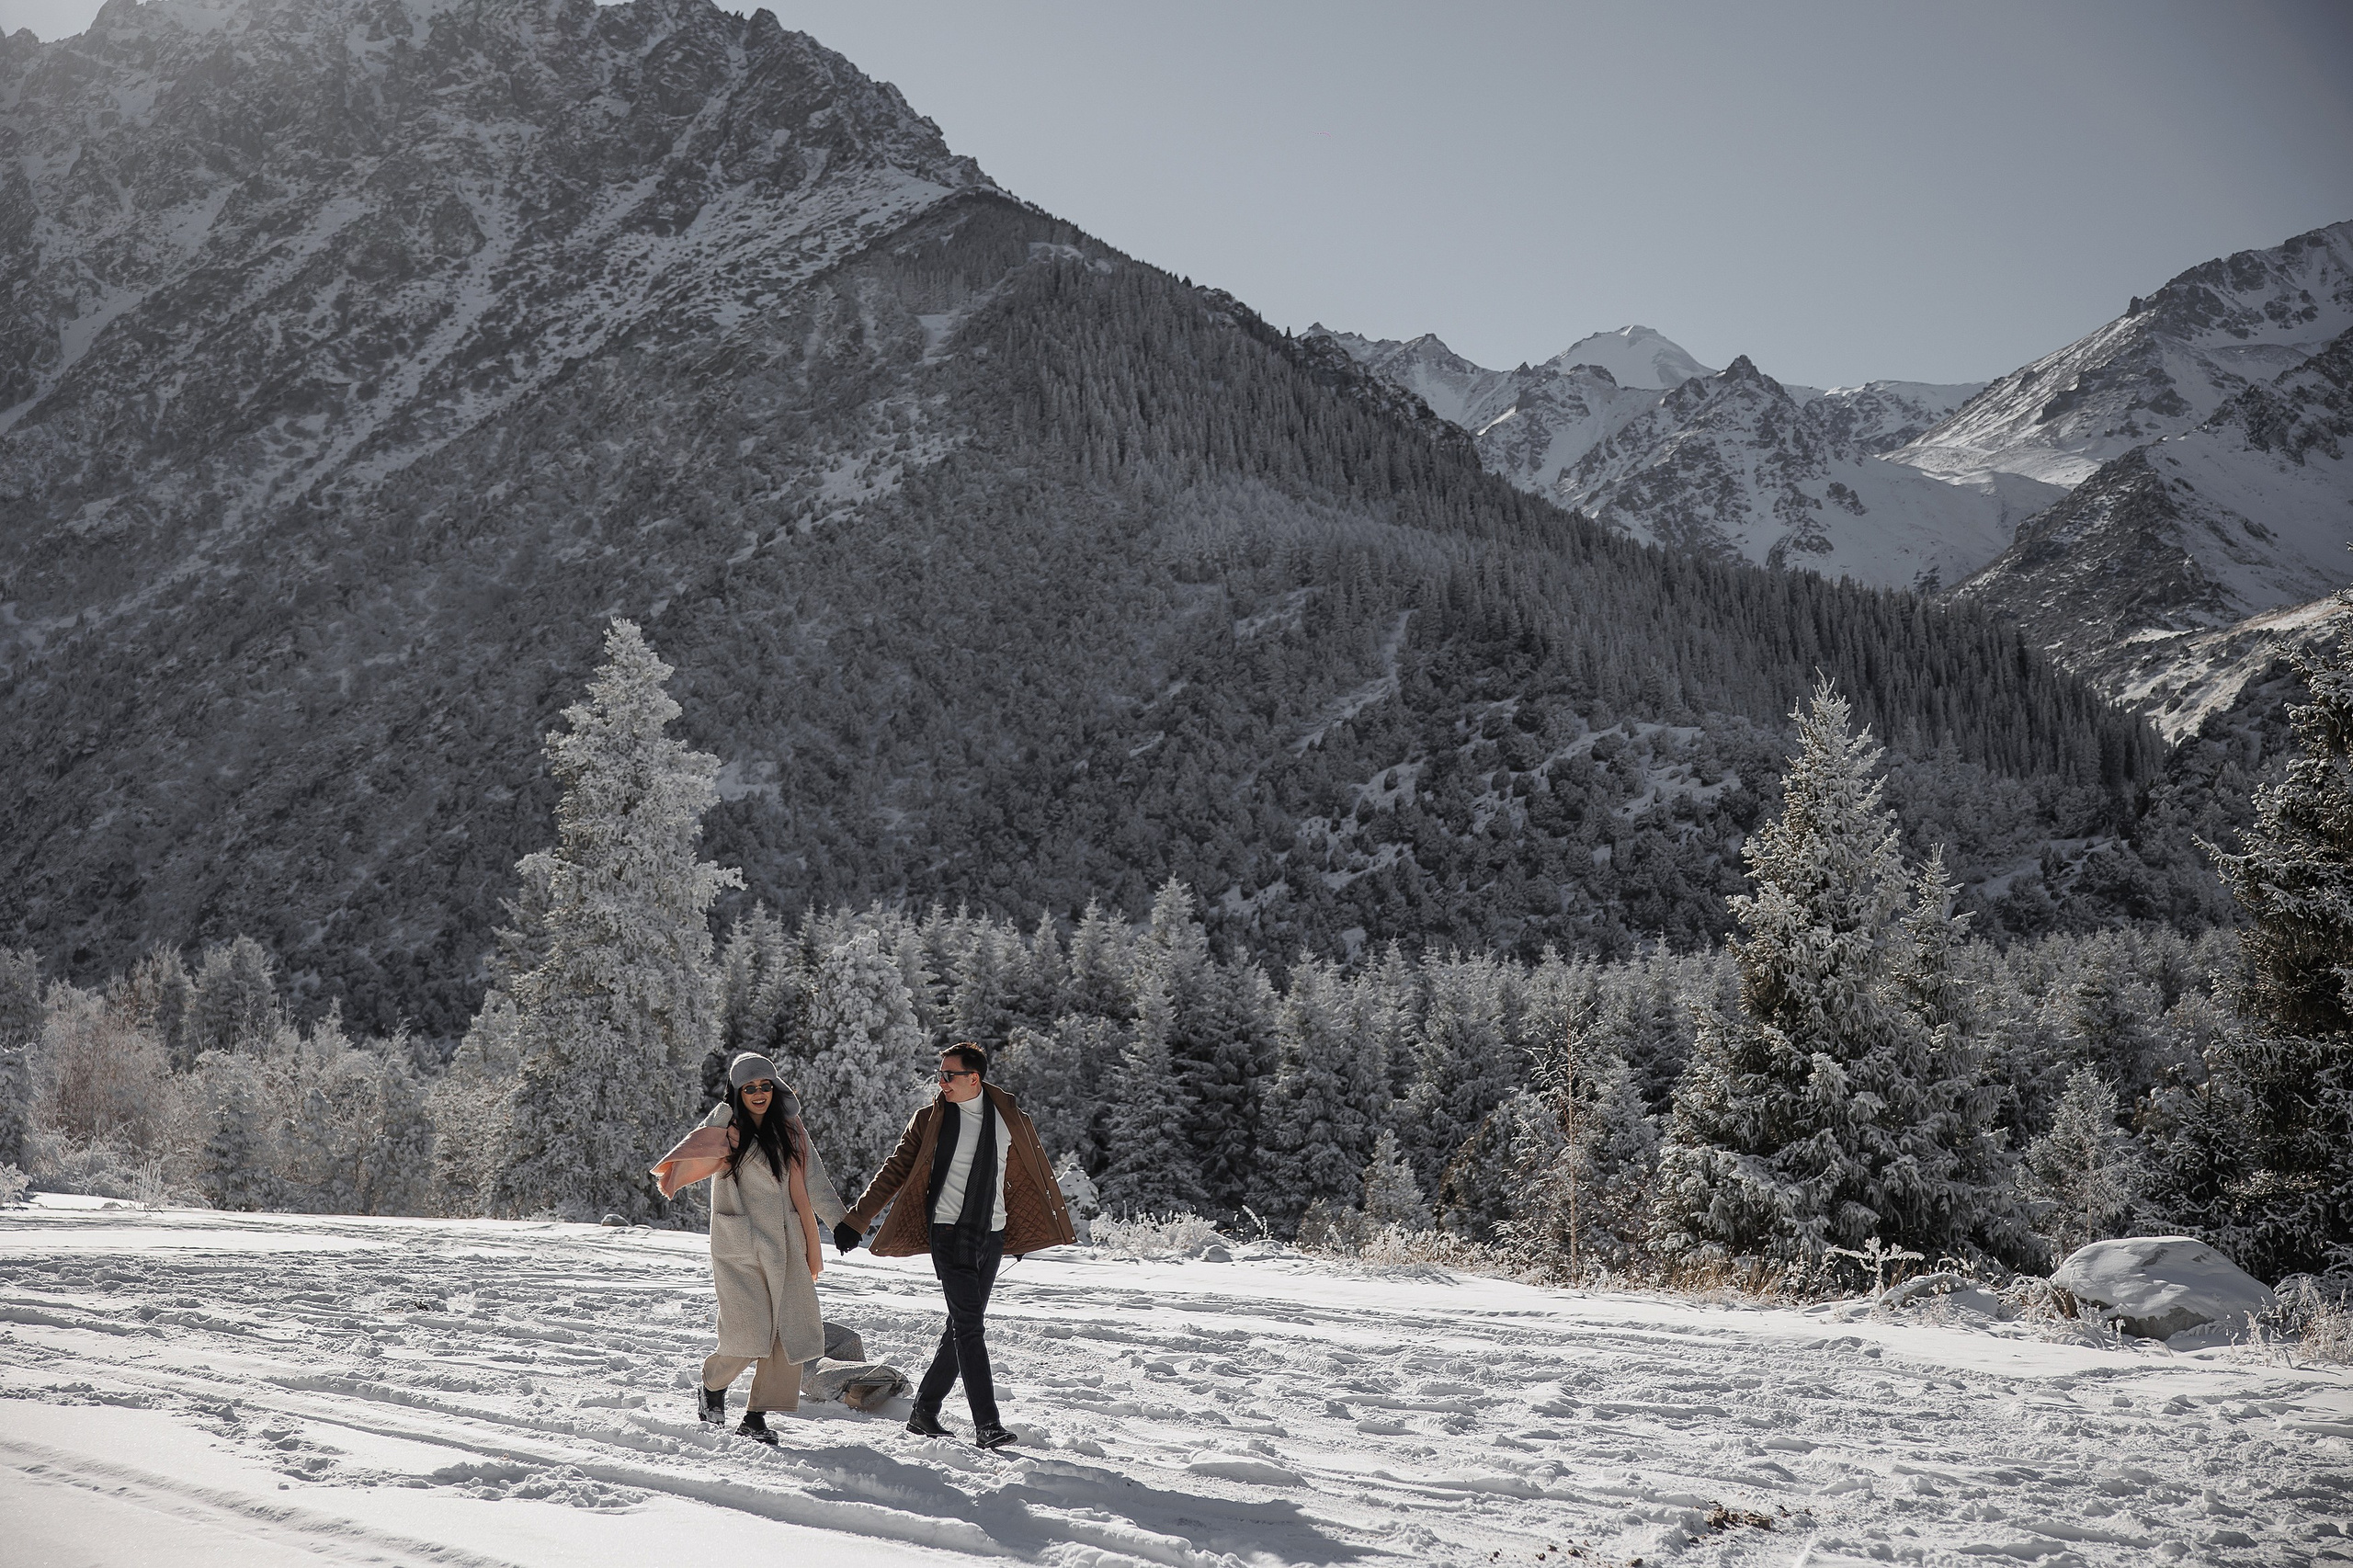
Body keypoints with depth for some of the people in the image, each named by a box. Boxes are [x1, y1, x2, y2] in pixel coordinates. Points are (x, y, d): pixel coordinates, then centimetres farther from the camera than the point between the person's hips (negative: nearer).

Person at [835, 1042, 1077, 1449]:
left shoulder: (1009, 1118, 5)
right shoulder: (931, 1118, -1)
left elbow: (1030, 1172, 19)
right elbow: (894, 1171, 3)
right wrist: (855, 1220, -1)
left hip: (992, 1236, 4)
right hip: (949, 1233, -4)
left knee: (963, 1326, 7)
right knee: (969, 1327, -12)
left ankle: (924, 1411, 19)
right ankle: (987, 1425, -15)